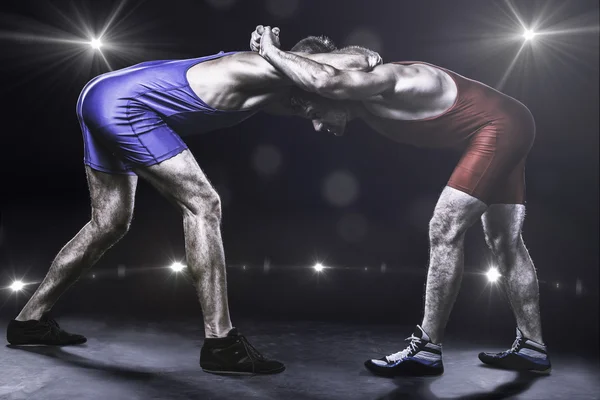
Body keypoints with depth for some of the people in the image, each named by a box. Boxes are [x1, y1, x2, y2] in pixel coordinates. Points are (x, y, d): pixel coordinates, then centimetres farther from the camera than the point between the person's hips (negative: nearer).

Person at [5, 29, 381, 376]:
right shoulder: (265, 72, -17)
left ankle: (30, 320, 28)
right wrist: (369, 60, -1)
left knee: (110, 223, 15)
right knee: (202, 205, -13)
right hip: (122, 104, -10)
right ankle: (220, 342, -10)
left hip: (103, 97, 10)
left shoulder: (265, 74, 8)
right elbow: (355, 62, -22)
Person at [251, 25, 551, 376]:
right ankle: (532, 347, 23)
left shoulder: (382, 85, -25)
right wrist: (271, 50, -3)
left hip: (501, 124, -10)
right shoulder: (364, 98, 2)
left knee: (444, 231, -14)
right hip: (504, 129, 10)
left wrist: (271, 51, -30)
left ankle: (427, 349, -5)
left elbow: (327, 81, -46)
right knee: (504, 242, 12)